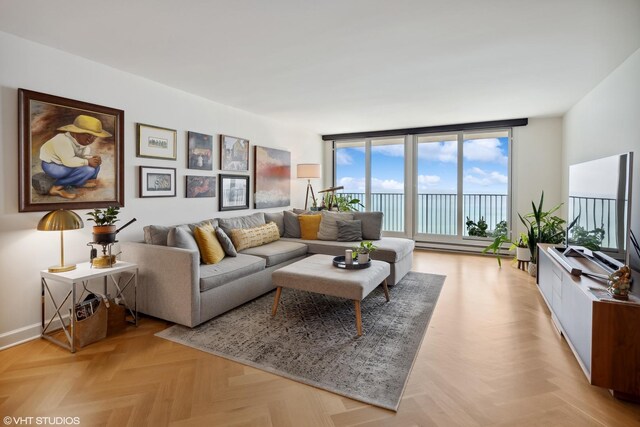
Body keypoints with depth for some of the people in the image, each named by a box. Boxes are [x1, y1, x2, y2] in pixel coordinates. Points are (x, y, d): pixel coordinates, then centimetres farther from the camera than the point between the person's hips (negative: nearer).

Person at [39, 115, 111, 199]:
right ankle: (57, 187, -16)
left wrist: (94, 159, -25)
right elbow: (68, 161, -34)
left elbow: (86, 156, -4)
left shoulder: (84, 140, -1)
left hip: (67, 163, 9)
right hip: (51, 165, -9)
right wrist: (87, 162, -28)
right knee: (88, 170, -25)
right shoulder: (63, 140, -28)